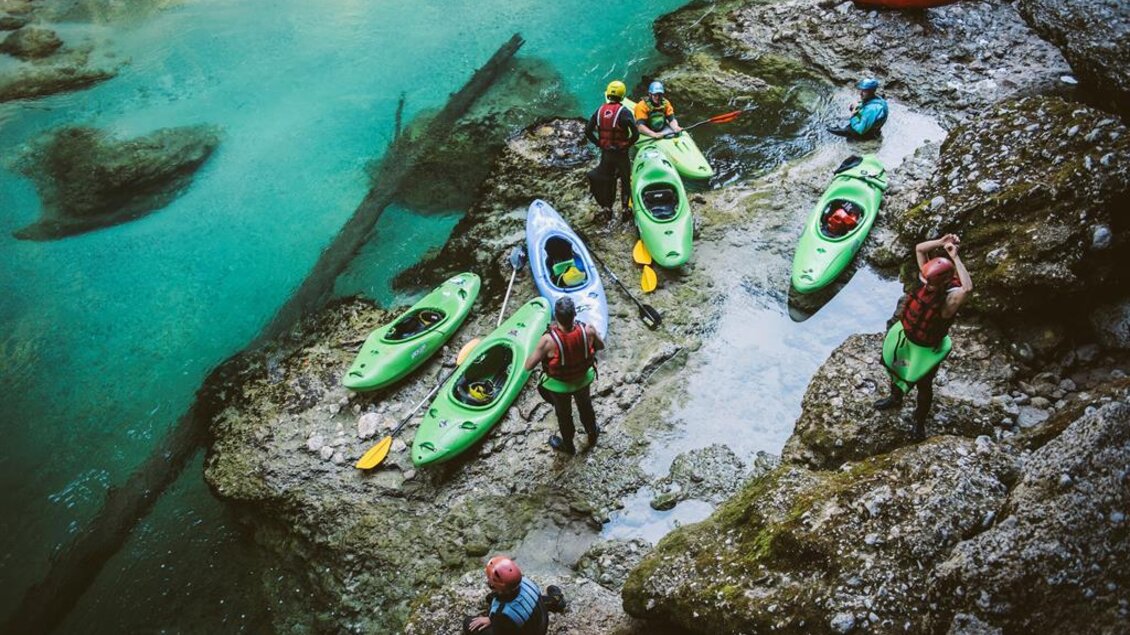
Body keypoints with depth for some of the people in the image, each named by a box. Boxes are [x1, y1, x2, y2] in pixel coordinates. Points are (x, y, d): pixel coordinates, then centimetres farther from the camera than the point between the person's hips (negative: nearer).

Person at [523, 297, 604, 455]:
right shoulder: (588, 331, -31)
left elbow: (528, 366, -29)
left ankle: (568, 446, 54)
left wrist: (540, 350, -14)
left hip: (559, 385, -2)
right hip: (583, 379, 2)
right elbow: (600, 346, -8)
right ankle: (592, 434, 60)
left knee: (564, 414, 27)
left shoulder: (548, 340, -40)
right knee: (585, 406, 33)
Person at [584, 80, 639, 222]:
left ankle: (607, 210, 23)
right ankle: (625, 209, 16)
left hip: (605, 153, 4)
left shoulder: (600, 111, -1)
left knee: (607, 181, 18)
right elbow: (635, 134, -21)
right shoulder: (624, 112, -16)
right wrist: (627, 145, -4)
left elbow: (588, 131, 1)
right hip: (621, 153, -4)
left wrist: (599, 144, 8)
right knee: (625, 181, 12)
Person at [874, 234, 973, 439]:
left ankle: (920, 421, 42)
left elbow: (968, 288, -60)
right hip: (905, 337, 6)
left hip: (926, 349, -6)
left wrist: (955, 257, -54)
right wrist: (941, 242, -34)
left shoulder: (950, 298, -36)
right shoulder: (929, 280, -20)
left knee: (923, 385, 16)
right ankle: (895, 398, 60)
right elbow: (919, 248, -19)